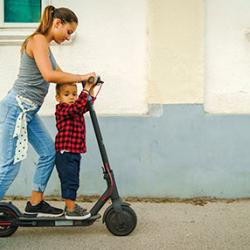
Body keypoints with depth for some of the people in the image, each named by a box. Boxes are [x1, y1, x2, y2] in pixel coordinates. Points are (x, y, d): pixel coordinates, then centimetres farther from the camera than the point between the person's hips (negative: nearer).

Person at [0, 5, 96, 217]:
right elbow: (49, 75, -25)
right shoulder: (38, 40, -12)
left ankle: (35, 204, 18)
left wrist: (84, 81, 7)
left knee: (49, 152, 11)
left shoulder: (44, 44, 18)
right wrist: (81, 77, -16)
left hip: (28, 111, 10)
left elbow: (58, 73, 20)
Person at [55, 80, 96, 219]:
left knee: (72, 181, 19)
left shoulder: (76, 111, 15)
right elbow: (77, 106, -28)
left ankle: (70, 205, 31)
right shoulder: (62, 110, -13)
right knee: (70, 181, -8)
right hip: (65, 153, -9)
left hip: (74, 153, 10)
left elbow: (87, 105, 21)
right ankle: (71, 210, -3)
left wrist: (91, 90, 9)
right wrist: (86, 89, -27)